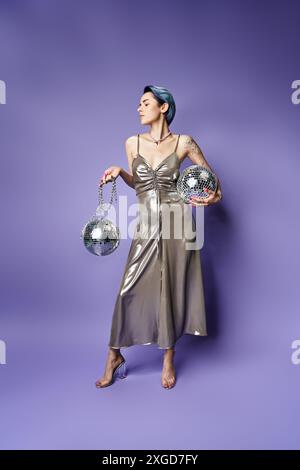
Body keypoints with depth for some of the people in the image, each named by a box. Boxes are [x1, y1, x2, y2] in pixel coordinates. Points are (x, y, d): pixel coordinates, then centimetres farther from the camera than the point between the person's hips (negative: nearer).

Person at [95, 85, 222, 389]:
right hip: (147, 224, 2)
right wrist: (118, 171, -1)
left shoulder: (183, 143, 1)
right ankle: (114, 355, 22)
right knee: (130, 289, 2)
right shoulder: (133, 143, 7)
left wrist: (214, 195, -9)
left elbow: (210, 173, 10)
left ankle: (168, 359, 26)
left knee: (172, 289, 7)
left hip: (177, 221, -1)